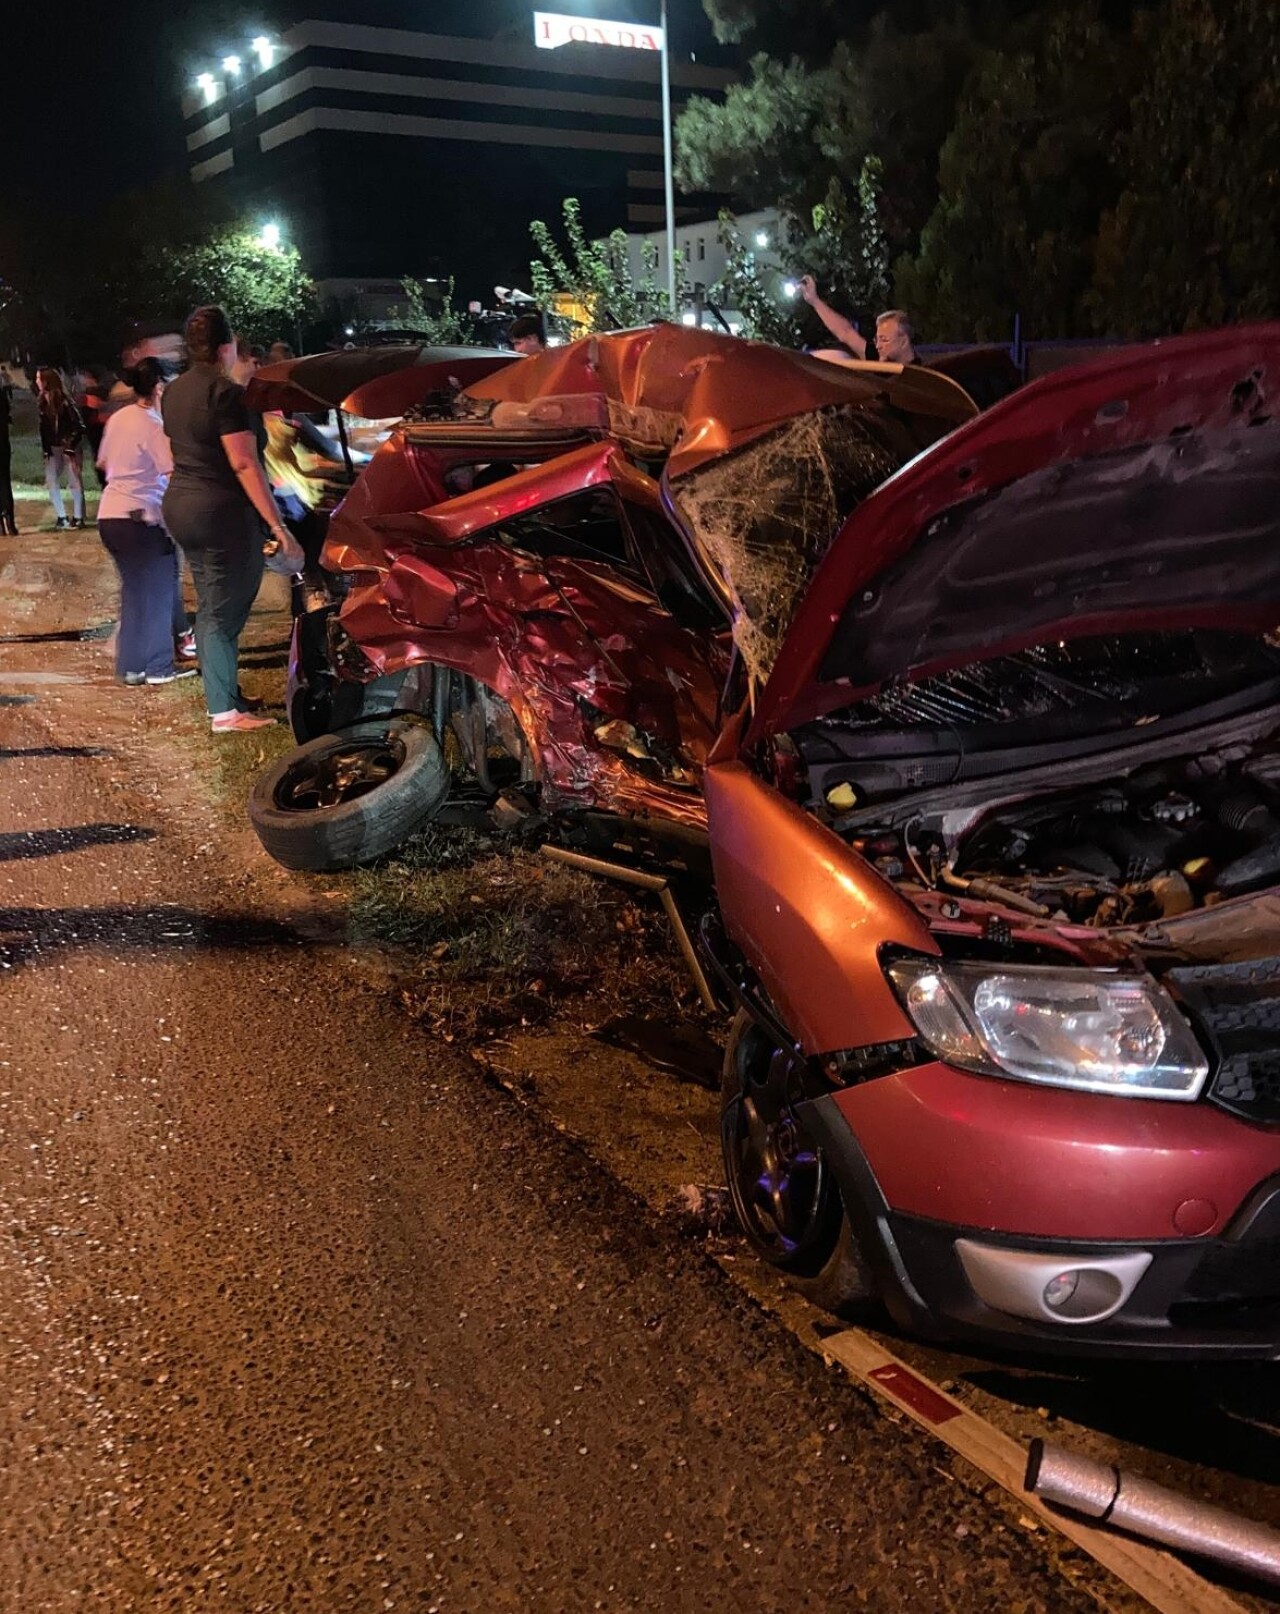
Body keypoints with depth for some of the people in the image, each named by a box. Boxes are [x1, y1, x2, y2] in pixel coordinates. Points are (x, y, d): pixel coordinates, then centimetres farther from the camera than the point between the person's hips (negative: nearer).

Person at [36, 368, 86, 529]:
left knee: (74, 481, -2)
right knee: (51, 480, 3)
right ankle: (61, 517, 10)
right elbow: (44, 428, 11)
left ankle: (78, 517, 6)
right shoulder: (43, 401, 6)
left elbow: (79, 426, -14)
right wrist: (45, 449, 5)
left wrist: (71, 447, -16)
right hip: (53, 448, 7)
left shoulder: (63, 400, -13)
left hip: (69, 446, -7)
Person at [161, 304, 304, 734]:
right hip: (221, 512, -9)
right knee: (224, 612, -3)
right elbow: (244, 465, -21)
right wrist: (278, 527, -21)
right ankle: (224, 711, 1)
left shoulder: (173, 392, 11)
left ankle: (221, 693, 24)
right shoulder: (224, 392, -16)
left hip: (179, 506, 9)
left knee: (210, 605, 16)